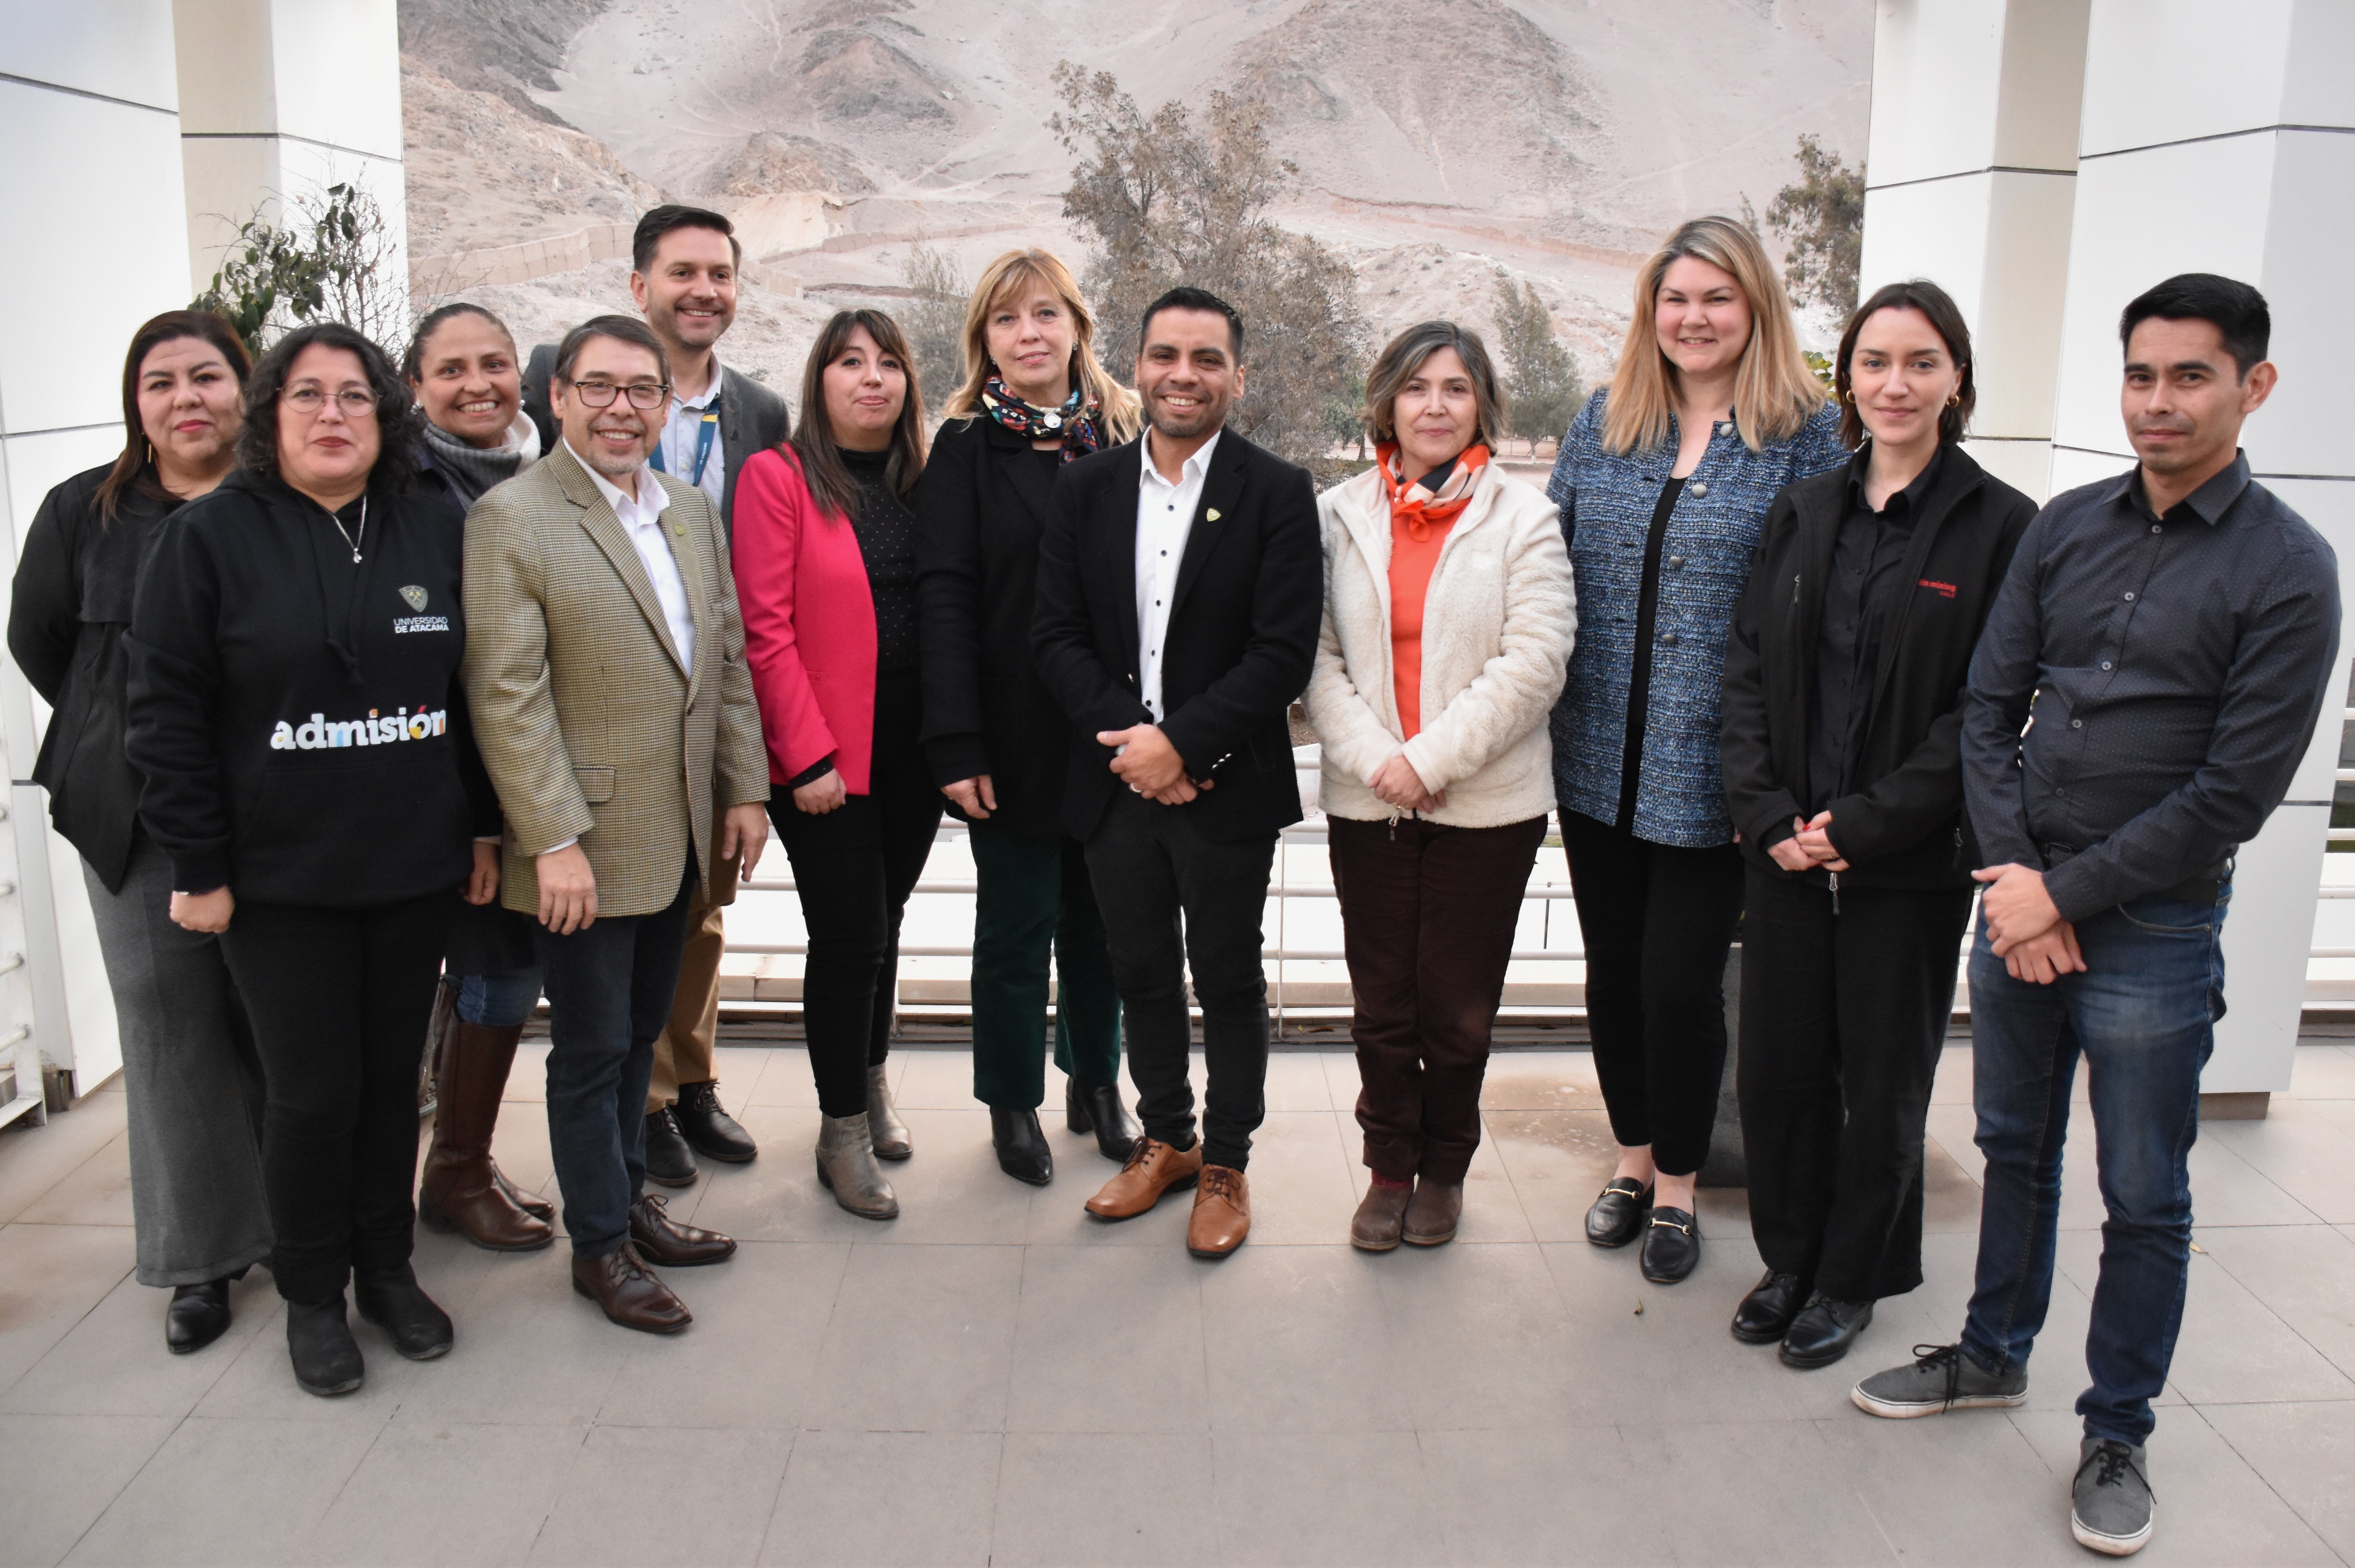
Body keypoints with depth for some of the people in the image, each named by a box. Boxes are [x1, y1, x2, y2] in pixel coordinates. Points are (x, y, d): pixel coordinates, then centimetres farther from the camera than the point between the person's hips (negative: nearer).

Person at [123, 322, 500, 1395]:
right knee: (313, 1092, 3)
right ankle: (311, 1294, 23)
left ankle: (387, 1268, 30)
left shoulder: (439, 529, 4)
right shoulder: (210, 535, -4)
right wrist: (197, 867, -8)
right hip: (279, 876, -2)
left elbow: (480, 689, 8)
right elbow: (167, 712, -5)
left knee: (393, 1075, 12)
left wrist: (486, 826, 5)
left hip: (415, 867, 3)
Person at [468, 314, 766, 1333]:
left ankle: (629, 1199, 35)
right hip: (586, 846, -6)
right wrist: (551, 842, -18)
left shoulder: (693, 510, 10)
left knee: (641, 1033, 19)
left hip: (680, 836, 6)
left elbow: (729, 660, 13)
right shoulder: (509, 519, -11)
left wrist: (745, 789, 9)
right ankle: (601, 1244, 22)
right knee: (592, 1048, 6)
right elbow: (507, 697, -16)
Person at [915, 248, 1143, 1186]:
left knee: (1099, 917, 13)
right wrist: (955, 745, -17)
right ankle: (1014, 1104, 23)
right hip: (1015, 734, -3)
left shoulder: (1121, 438, 6)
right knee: (1017, 921, 7)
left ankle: (1096, 1085, 31)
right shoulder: (966, 448, -3)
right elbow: (944, 597, -9)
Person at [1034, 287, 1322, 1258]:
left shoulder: (1277, 493, -5)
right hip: (1115, 780, 4)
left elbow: (1283, 654, -12)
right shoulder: (1086, 488, 6)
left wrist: (1180, 743, -19)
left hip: (1226, 787, -3)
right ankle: (1166, 1140, 35)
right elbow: (1056, 634, 1)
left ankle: (1226, 1163, 27)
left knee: (1228, 979, 9)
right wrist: (1128, 739, -13)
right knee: (1142, 974, 16)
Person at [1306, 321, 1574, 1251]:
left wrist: (1431, 758, -14)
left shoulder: (1523, 519, 0)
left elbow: (1532, 663, -9)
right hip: (1367, 802, 2)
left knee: (1458, 1006, 7)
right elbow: (1319, 654, 1)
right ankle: (1389, 1168, 28)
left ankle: (1444, 1168, 28)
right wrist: (1372, 758, -12)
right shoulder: (1338, 515, 5)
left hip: (1486, 803, -1)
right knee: (1381, 1002, 9)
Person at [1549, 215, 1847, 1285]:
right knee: (1613, 971, 14)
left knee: (1681, 982, 1)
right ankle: (1634, 1156, 34)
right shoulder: (1603, 423, 8)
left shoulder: (1805, 434, -2)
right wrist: (1544, 704, 4)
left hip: (1712, 772, -3)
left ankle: (1677, 1185, 24)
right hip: (1598, 758, 4)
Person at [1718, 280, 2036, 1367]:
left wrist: (1864, 824, -15)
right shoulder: (1802, 514, 7)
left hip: (1910, 861, -3)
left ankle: (1854, 1278, 30)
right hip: (1786, 850, 4)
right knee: (1779, 1064, 11)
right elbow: (1746, 672, 4)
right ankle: (1790, 1260, 32)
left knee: (1883, 1077, 10)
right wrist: (1766, 813, -8)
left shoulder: (2000, 525, -6)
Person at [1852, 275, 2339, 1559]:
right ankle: (1994, 1355, 39)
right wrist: (2011, 874, -7)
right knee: (2014, 1148, 19)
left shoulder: (2286, 571, -10)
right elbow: (1989, 706, 4)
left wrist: (2066, 893, -13)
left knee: (2143, 1199, 9)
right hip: (2016, 903, 4)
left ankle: (2116, 1436, 27)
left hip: (2153, 932, -4)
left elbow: (2236, 791, -13)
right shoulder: (2066, 526, 4)